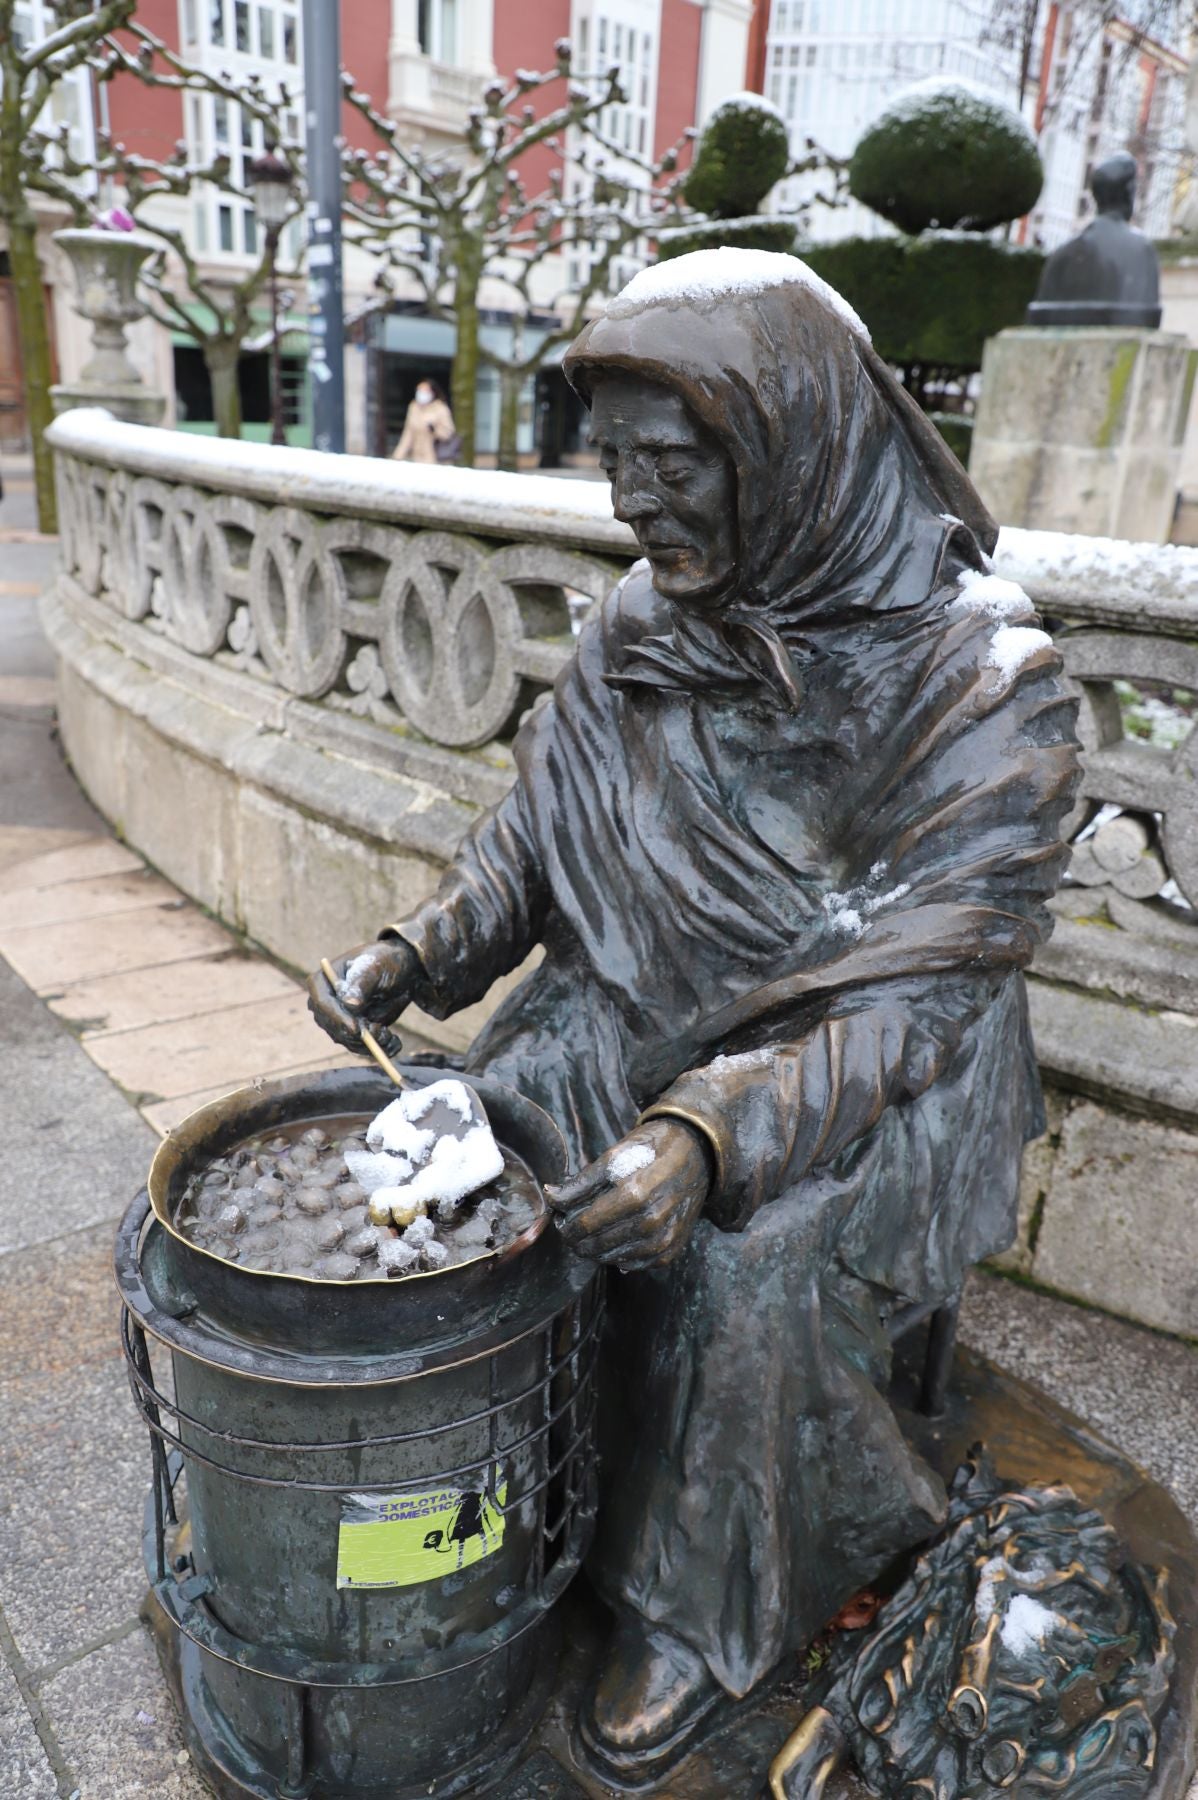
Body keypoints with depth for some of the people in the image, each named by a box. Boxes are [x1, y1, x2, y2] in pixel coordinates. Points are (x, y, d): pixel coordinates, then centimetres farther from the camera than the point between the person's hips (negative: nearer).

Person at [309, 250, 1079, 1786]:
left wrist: (718, 1127, -38)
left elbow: (911, 995, -24)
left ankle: (703, 1614, 4)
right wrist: (417, 953, -15)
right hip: (648, 1009, 5)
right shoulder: (644, 626, -3)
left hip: (881, 1066, -4)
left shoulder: (983, 680, -19)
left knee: (742, 1265, -27)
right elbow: (533, 830, 3)